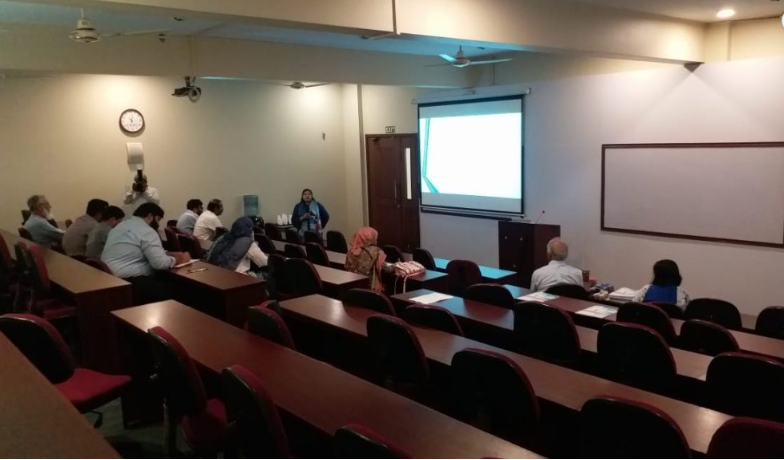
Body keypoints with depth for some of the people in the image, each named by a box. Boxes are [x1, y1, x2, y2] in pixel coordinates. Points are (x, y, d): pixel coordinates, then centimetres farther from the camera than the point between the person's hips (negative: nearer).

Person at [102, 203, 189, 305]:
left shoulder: (122, 225, 19)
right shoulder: (147, 231, -11)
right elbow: (160, 263, -18)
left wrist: (171, 255, 20)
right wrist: (179, 260, 0)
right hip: (128, 282, -10)